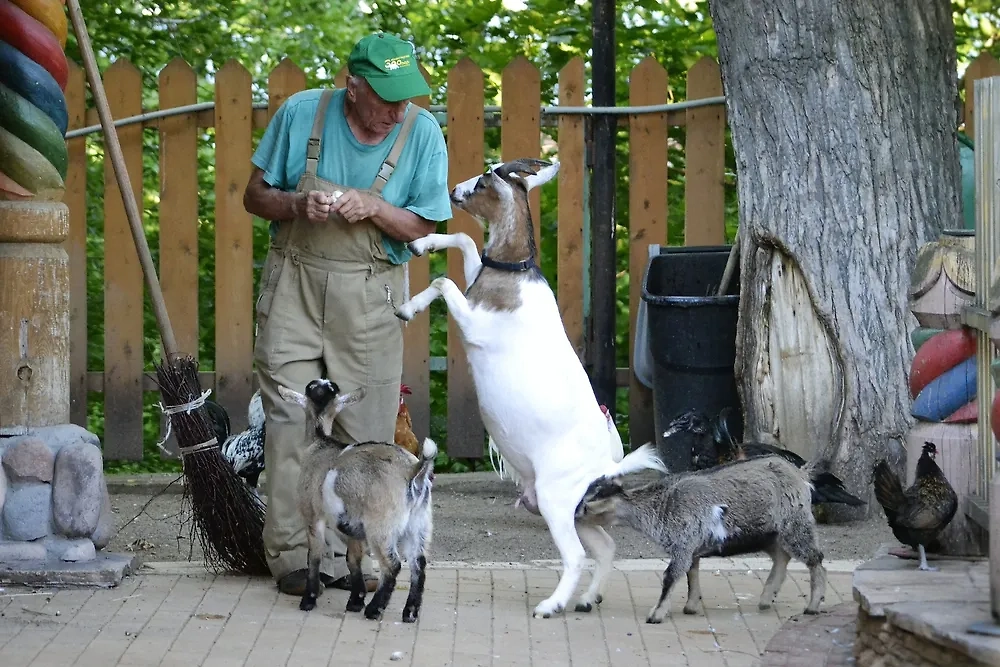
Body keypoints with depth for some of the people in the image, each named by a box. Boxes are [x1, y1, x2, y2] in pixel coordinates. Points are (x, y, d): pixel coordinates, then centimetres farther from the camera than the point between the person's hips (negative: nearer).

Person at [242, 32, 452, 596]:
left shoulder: (422, 132, -6)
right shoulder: (302, 113, -6)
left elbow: (425, 228, -2)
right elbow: (255, 196, 4)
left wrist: (372, 208, -20)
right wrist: (299, 205, -17)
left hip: (369, 294, 0)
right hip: (294, 281, 0)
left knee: (364, 430, 0)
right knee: (291, 419, -5)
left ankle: (349, 555, 10)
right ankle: (293, 553, 0)